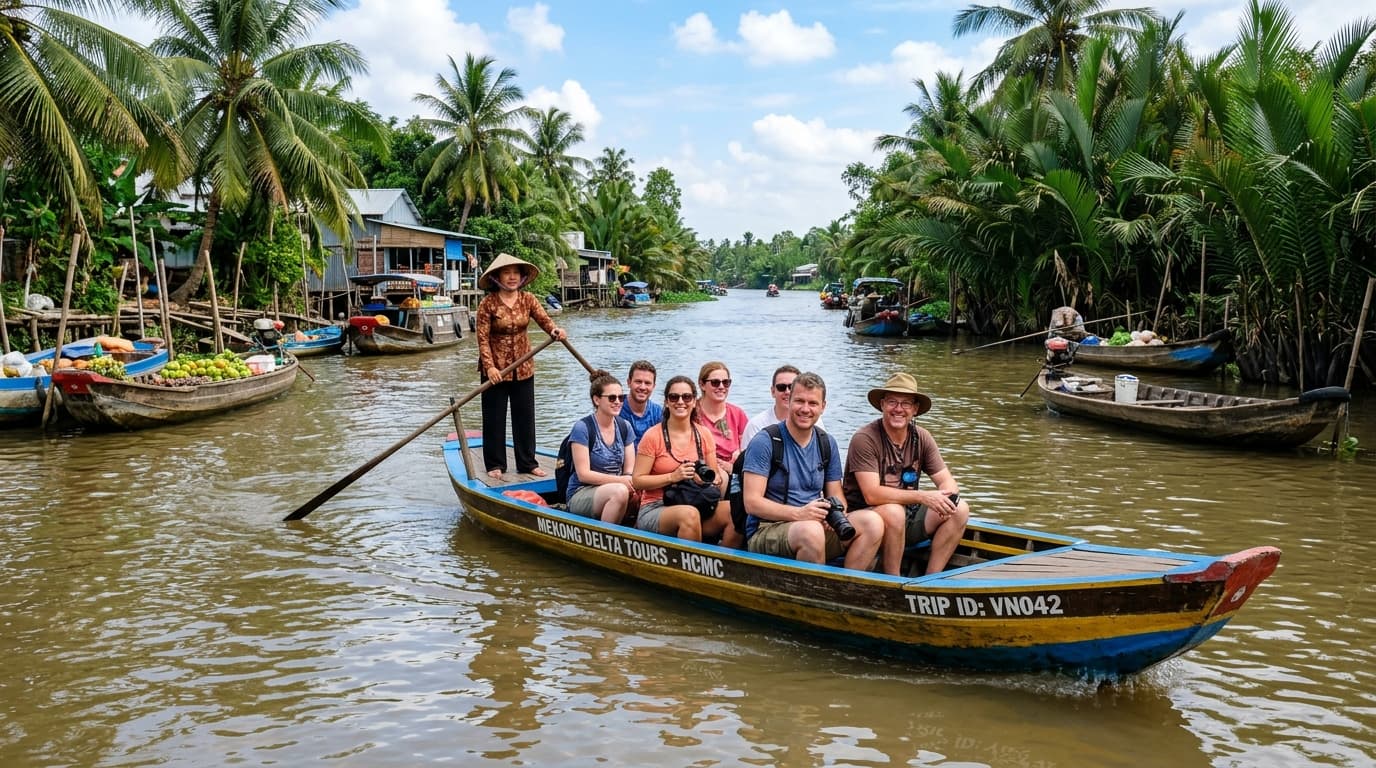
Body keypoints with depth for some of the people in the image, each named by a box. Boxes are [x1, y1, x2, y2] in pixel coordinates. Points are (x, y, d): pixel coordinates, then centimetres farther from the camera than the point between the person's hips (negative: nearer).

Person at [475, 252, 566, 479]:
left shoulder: (528, 299, 0)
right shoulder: (488, 303, -11)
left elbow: (544, 319, -12)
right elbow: (483, 338, -13)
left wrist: (555, 329, -35)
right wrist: (490, 367, -22)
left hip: (523, 366, 4)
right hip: (495, 368, -4)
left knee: (525, 415, 9)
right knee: (495, 417, 5)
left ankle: (527, 463, 20)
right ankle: (495, 464, 17)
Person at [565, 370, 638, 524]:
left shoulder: (624, 426, 9)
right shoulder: (582, 428, -9)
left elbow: (630, 470, 7)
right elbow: (583, 474, -14)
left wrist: (631, 482, -18)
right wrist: (621, 480, -22)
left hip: (615, 487, 5)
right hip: (581, 494, -5)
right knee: (619, 491, -36)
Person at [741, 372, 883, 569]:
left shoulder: (827, 444, 12)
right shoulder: (765, 442, -8)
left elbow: (836, 495, 14)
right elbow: (752, 502, -14)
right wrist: (798, 513, -26)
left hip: (820, 525, 6)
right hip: (765, 530, -6)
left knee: (872, 521, -17)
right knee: (811, 531, -37)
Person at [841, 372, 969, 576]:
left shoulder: (922, 438, 2)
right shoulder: (865, 439, -17)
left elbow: (947, 482, 1)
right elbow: (872, 495, -25)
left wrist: (946, 497, -24)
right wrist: (922, 497, -30)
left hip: (907, 516, 7)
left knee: (959, 509, -9)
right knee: (893, 511, -36)